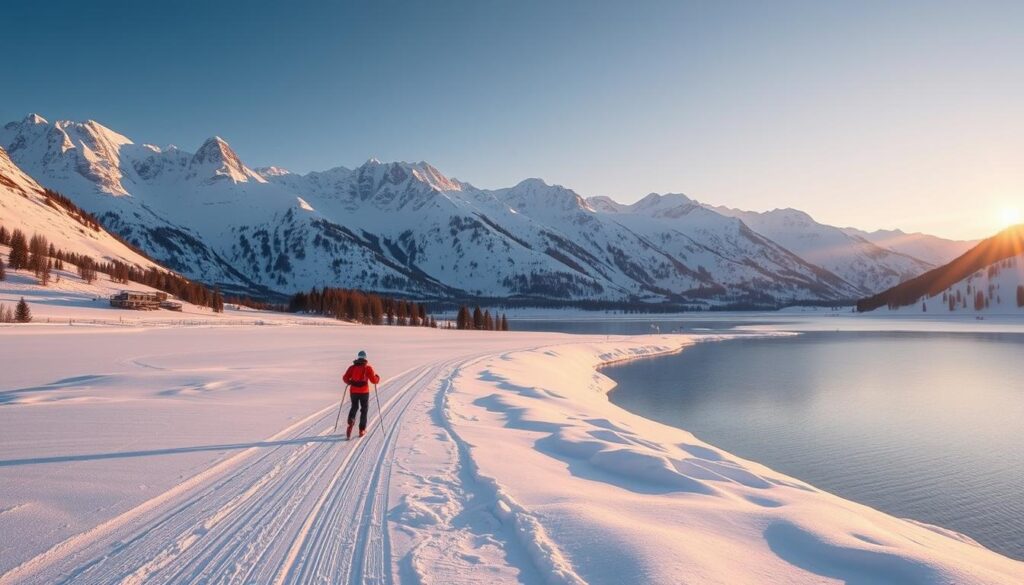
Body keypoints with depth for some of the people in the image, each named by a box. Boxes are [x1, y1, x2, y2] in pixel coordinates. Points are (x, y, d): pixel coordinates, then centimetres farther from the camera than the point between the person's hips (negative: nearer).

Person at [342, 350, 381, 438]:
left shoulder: (352, 367, 3)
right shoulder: (368, 368, -4)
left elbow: (345, 378, -2)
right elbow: (374, 380, -9)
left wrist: (349, 382, 18)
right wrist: (378, 377, 12)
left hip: (353, 391, 2)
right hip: (364, 392, -2)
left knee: (354, 407, 21)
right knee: (364, 410, 12)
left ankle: (351, 422, -7)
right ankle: (362, 430, 12)